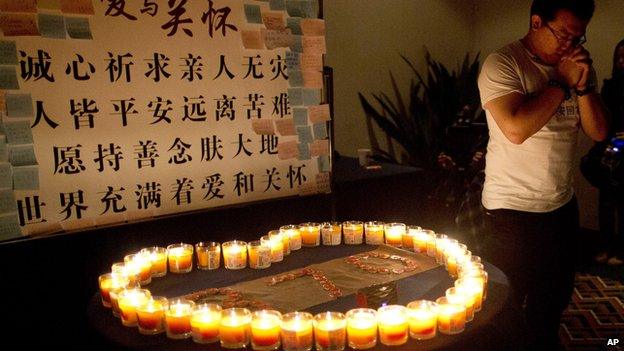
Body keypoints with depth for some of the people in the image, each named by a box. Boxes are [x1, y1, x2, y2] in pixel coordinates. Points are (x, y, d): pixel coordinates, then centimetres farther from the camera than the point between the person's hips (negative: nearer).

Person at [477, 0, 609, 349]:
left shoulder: (578, 65, 6)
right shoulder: (503, 64, -15)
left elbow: (599, 131, 4)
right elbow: (516, 129, -28)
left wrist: (583, 85, -12)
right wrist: (563, 83, -18)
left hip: (563, 205, 7)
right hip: (513, 209, -7)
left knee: (555, 298, 23)